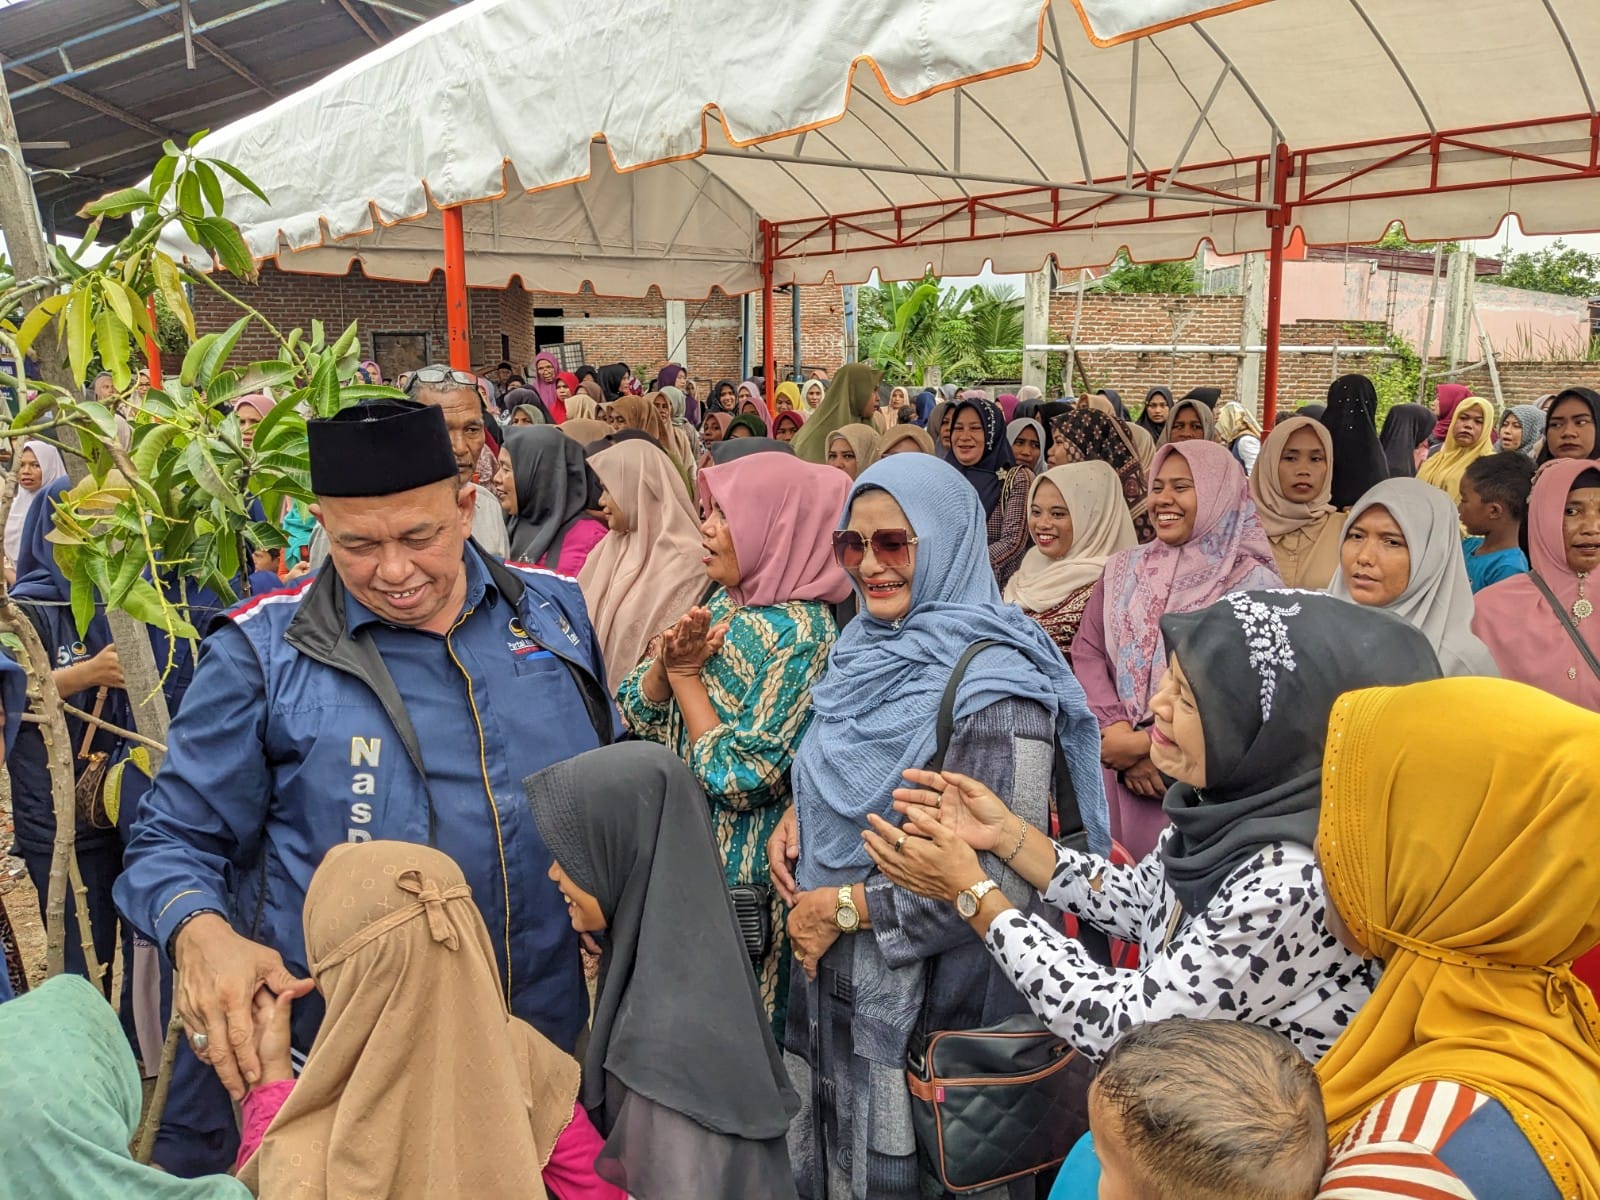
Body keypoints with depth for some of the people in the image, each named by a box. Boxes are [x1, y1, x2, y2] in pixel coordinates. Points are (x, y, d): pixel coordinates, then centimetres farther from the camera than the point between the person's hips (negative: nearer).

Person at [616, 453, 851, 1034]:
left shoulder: (801, 632, -21)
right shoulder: (720, 605, 4)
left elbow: (743, 779, -23)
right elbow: (637, 714, 6)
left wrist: (686, 677, -14)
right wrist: (667, 660, -14)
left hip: (743, 873, -8)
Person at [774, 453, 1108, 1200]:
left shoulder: (994, 685, -21)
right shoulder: (869, 647, 3)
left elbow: (1001, 878, -22)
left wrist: (845, 907, -16)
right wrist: (796, 814, -3)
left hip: (932, 999, -7)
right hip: (835, 980, 7)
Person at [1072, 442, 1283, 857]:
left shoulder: (1253, 585, -3)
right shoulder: (1122, 570, 12)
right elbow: (1087, 654, 5)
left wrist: (1150, 743, -13)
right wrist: (1119, 733, -11)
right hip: (1114, 773, 4)